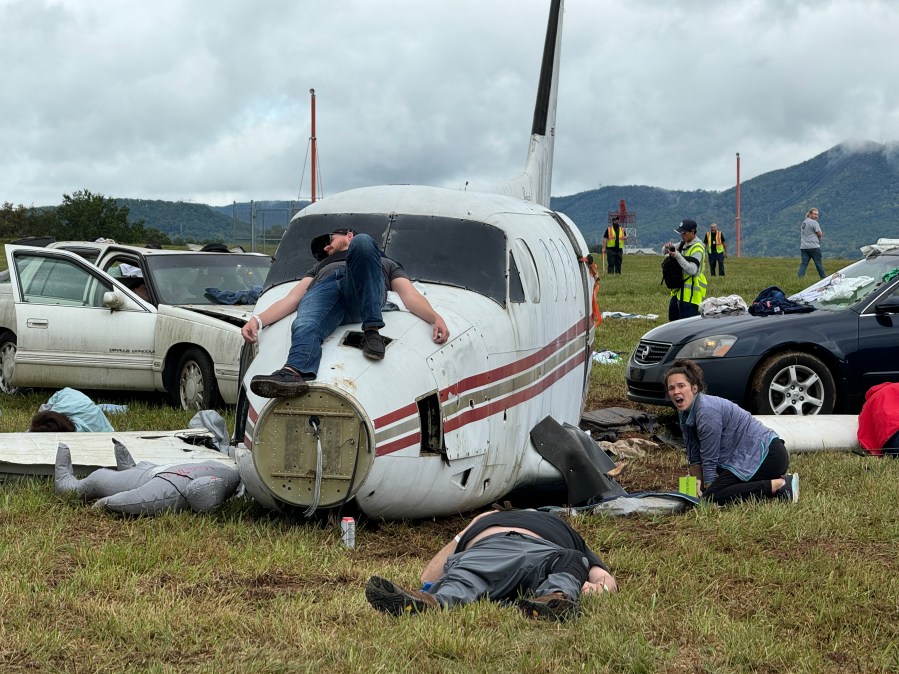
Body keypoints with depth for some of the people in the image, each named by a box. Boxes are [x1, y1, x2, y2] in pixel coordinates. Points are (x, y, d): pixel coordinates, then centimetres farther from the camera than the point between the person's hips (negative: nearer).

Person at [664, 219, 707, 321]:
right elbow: (665, 252, 17)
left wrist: (677, 256, -29)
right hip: (680, 290, 10)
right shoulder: (684, 244, 11)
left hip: (691, 292, -10)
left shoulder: (697, 248, -16)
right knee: (673, 317, 19)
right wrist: (668, 248, -6)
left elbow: (692, 270, -26)